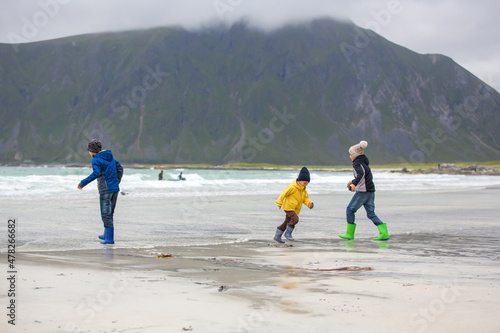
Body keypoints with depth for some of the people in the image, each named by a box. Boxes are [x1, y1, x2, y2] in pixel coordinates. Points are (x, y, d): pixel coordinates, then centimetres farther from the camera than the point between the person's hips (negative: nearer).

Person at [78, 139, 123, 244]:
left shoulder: (96, 160, -9)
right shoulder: (110, 157, 15)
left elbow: (96, 173, -25)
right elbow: (120, 168, 19)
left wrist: (83, 183, -20)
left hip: (105, 190, -8)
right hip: (115, 189, 8)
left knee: (106, 215, -4)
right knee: (109, 214, 19)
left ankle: (109, 239, -5)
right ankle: (106, 235, 30)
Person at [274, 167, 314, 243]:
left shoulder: (303, 190, 9)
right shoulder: (292, 187, -19)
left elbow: (305, 199, 9)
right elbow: (284, 194, -14)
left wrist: (309, 204, -13)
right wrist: (279, 203, -10)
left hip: (295, 209, 9)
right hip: (288, 207, -9)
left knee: (287, 222, 12)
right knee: (295, 219, -23)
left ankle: (277, 236, 23)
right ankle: (288, 233, -7)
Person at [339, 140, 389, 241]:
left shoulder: (357, 163, -9)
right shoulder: (364, 163, 19)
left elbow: (361, 173, -29)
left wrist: (354, 183, -42)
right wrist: (353, 181, 39)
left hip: (362, 191, -9)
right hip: (371, 191, 9)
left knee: (350, 210, 4)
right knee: (371, 213, 7)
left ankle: (350, 234, 6)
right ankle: (384, 233, -6)